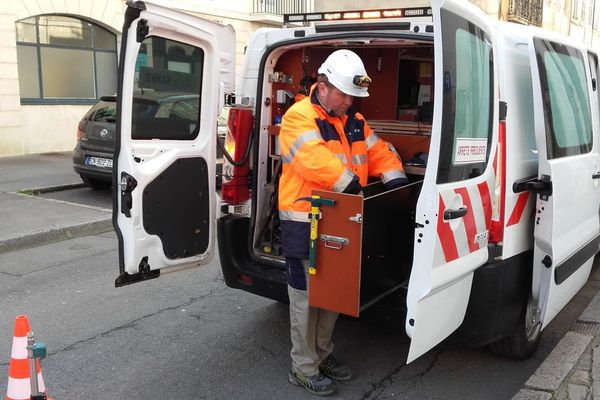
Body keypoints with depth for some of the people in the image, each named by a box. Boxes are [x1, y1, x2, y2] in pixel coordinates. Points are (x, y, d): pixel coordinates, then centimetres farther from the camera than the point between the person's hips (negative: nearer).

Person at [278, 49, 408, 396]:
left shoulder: (354, 121, 14)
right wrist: (353, 188, -27)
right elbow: (318, 161, -25)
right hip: (305, 224, -8)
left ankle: (323, 353, 35)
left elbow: (379, 152, 13)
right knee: (307, 297, 2)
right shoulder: (299, 118, -12)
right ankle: (304, 367, 17)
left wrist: (396, 180, -4)